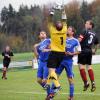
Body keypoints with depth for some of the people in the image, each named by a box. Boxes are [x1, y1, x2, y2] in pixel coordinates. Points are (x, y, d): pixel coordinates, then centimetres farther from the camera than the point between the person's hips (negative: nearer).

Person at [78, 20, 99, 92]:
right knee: (89, 66, 13)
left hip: (83, 50, -7)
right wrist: (94, 51, 37)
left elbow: (79, 40, -18)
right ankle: (93, 83, 7)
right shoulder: (94, 34, 14)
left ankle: (86, 83, -6)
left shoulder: (85, 31, -6)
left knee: (81, 66, -3)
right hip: (89, 51, 7)